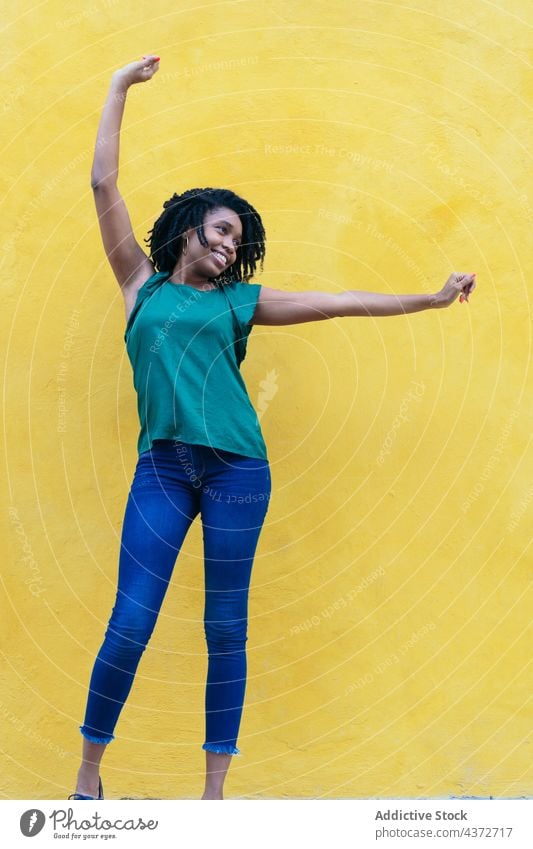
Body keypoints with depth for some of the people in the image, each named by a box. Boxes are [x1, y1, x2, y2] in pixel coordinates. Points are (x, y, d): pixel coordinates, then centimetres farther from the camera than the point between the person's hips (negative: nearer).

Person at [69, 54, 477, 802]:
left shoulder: (240, 300, 15)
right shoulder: (143, 283, 13)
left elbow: (337, 303, 14)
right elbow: (104, 184, 12)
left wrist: (430, 298, 13)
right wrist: (120, 89, 15)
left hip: (237, 468, 1)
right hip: (162, 468, -1)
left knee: (226, 628, 4)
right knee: (130, 625, -5)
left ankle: (215, 791, 14)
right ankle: (88, 776, 13)